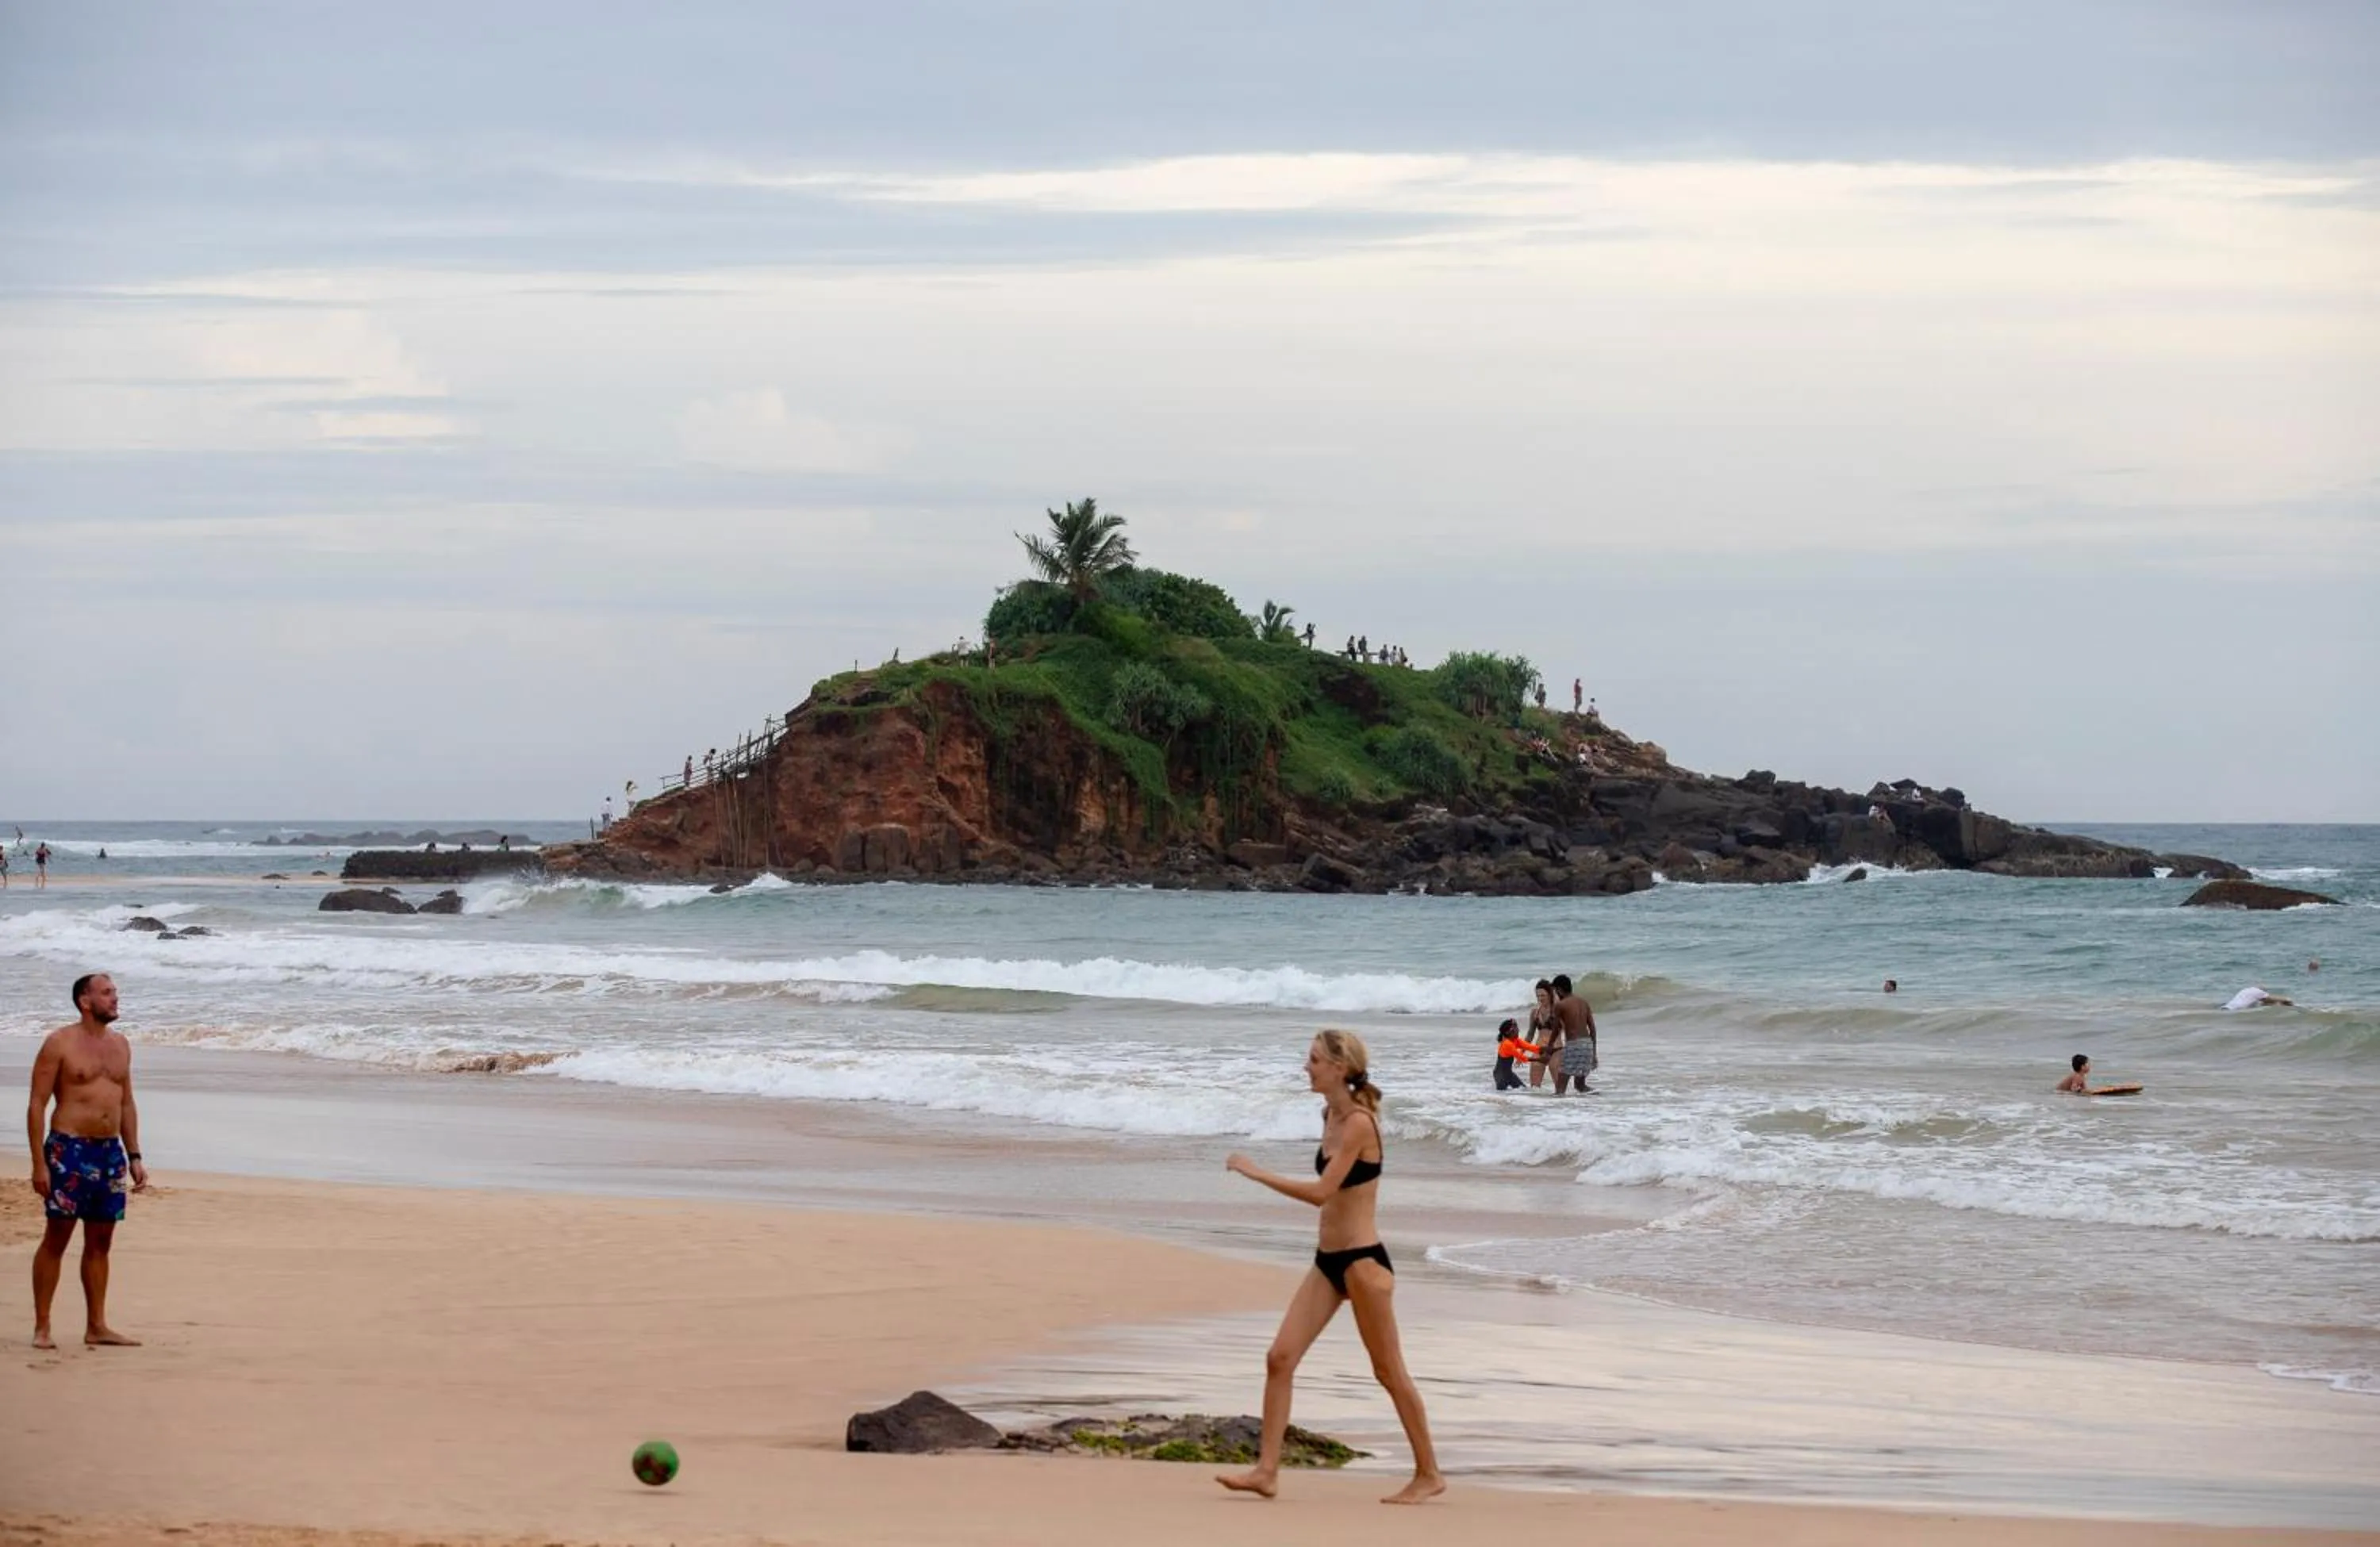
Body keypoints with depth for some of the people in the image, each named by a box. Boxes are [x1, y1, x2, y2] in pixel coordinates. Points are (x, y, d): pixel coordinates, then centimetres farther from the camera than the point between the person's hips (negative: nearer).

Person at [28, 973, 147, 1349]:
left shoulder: (119, 1044, 13)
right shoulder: (60, 1044, -6)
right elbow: (37, 1104, -8)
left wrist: (134, 1156, 13)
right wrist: (39, 1163, -14)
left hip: (110, 1150, 6)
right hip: (70, 1149, -6)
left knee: (100, 1243, 9)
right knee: (56, 1239, -3)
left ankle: (96, 1327, 14)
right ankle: (42, 1327, 1)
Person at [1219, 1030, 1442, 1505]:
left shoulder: (1359, 1123, -18)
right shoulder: (1331, 1116, 10)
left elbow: (1321, 1192, -24)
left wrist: (1255, 1172, -21)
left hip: (1361, 1260, -9)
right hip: (1328, 1260, 9)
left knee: (1389, 1372, 2)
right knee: (1279, 1358, 0)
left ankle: (1428, 1475, 13)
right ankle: (1266, 1470, 0)